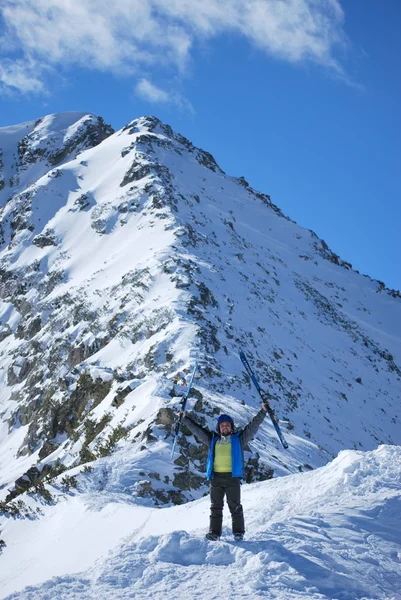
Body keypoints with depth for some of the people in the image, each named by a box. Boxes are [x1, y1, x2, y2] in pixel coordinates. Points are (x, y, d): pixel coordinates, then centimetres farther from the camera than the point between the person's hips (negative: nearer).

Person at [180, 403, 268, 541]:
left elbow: (253, 425, 4)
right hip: (215, 477, 3)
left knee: (235, 506, 0)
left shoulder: (239, 438, 10)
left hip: (232, 477, -3)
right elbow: (197, 429, 20)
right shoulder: (213, 439, 17)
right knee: (216, 506, 5)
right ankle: (214, 532, 8)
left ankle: (238, 532, 6)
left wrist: (262, 412, -3)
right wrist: (186, 419, 18)